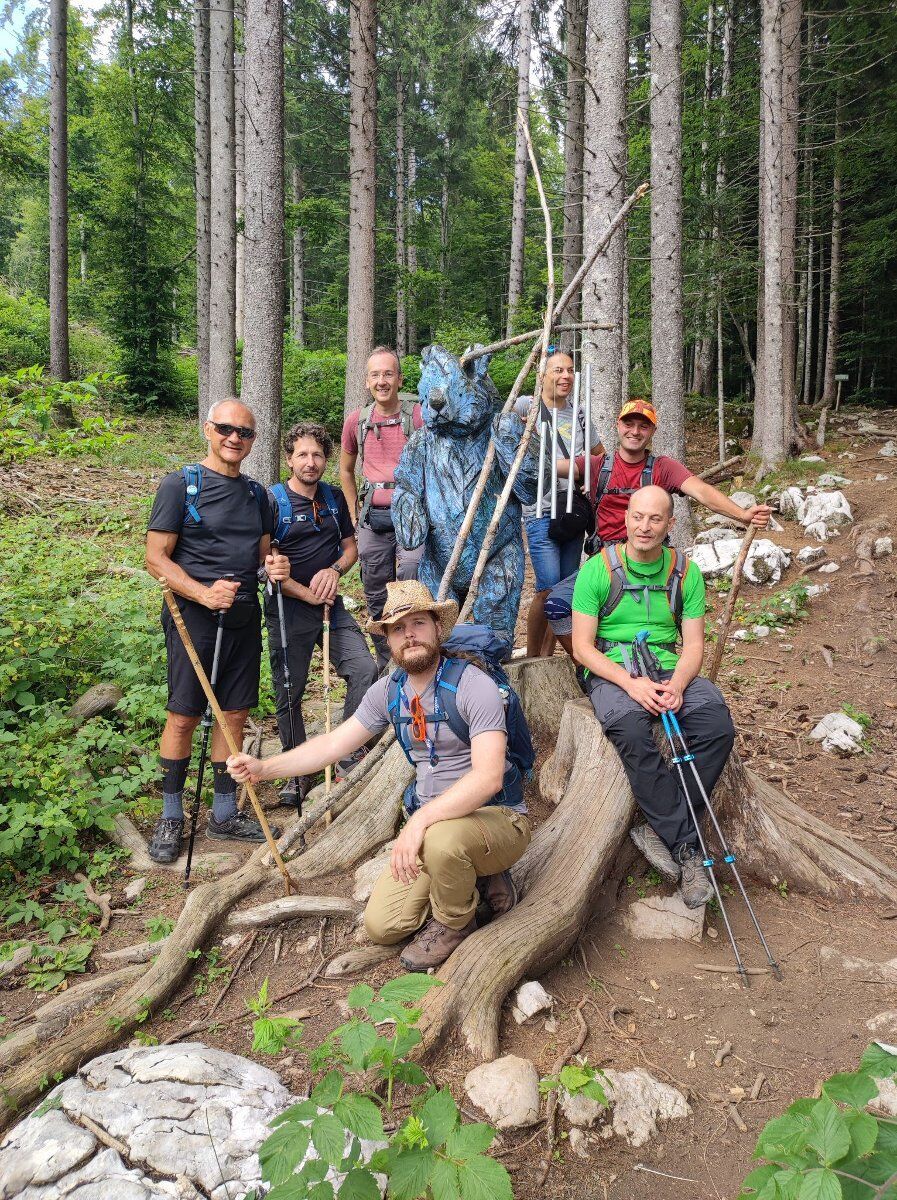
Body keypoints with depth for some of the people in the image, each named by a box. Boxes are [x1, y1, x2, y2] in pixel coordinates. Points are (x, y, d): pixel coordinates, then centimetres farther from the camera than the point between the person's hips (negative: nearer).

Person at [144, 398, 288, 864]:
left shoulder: (255, 492, 14)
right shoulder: (180, 484, -4)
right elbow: (156, 558, -9)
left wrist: (275, 565, -3)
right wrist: (205, 594, -23)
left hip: (244, 616, 6)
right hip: (194, 616, -5)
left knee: (235, 713, 9)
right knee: (183, 716, 0)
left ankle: (224, 813, 23)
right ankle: (170, 816, 17)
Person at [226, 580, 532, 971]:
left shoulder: (473, 685, -22)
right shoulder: (389, 690, 1)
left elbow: (488, 777, -31)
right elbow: (334, 743, 5)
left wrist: (420, 820, -37)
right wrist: (264, 768, -5)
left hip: (497, 817, -6)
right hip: (430, 820, 6)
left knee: (442, 838, -39)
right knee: (381, 925, -3)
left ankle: (454, 922, -5)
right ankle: (474, 877, 16)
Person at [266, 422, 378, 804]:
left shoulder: (334, 497, 9)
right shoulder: (272, 500, -6)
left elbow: (350, 546, 16)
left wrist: (335, 570, -5)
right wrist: (306, 593, -12)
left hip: (331, 605, 4)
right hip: (288, 609, -4)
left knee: (365, 669, -12)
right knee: (289, 694, 3)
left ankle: (350, 759, 3)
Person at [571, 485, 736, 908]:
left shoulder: (685, 572, 7)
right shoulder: (598, 569, -2)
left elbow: (693, 644, 4)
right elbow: (582, 646, -5)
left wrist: (676, 685, -17)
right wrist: (630, 682, -19)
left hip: (669, 669, 3)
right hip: (611, 670, -3)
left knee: (718, 726, -26)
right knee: (630, 731, -36)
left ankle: (660, 829, -15)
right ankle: (686, 845, -23)